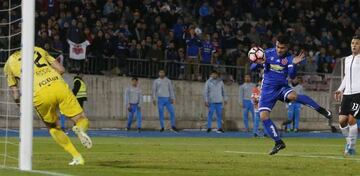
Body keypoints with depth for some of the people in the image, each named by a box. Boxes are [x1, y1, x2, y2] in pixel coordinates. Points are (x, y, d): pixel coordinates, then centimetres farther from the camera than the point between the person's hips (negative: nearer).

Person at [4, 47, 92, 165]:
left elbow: (16, 96, 16)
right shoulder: (38, 50, 27)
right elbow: (61, 69, 20)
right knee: (82, 120, 13)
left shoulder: (9, 64, 21)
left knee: (53, 127, 24)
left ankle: (77, 157, 9)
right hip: (59, 86, 1)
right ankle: (80, 129, -25)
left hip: (40, 94, -1)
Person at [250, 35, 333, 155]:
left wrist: (294, 64, -35)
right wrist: (258, 63, -24)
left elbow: (292, 76, -17)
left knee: (293, 96, -36)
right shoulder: (268, 53, -3)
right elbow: (252, 68, -1)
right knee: (263, 116, -14)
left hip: (282, 87, -2)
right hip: (268, 90, 2)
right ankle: (279, 142, -3)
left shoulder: (289, 58, -5)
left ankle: (320, 109, -22)